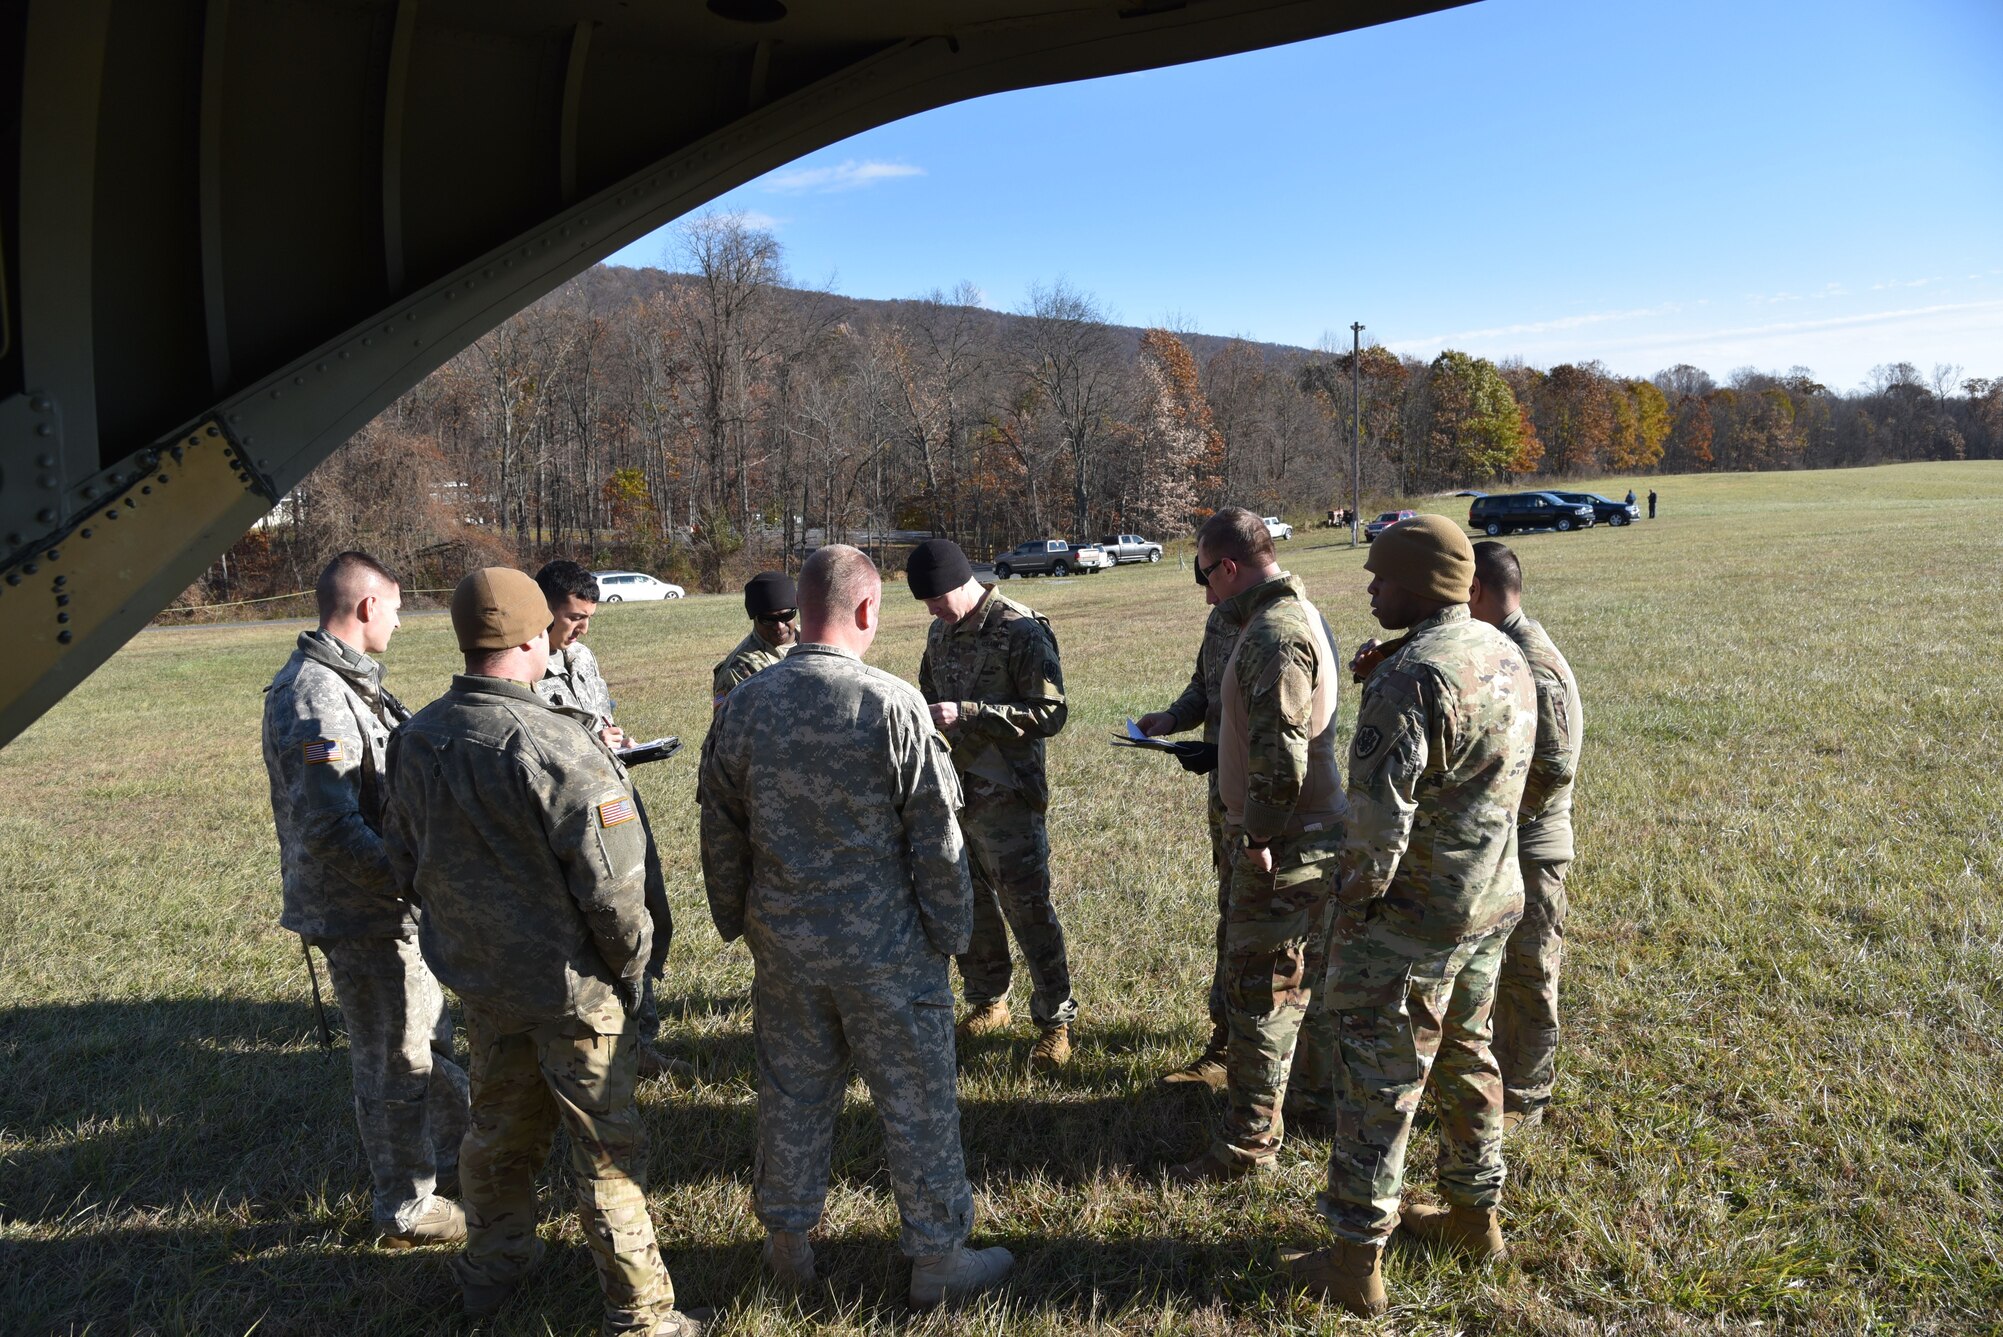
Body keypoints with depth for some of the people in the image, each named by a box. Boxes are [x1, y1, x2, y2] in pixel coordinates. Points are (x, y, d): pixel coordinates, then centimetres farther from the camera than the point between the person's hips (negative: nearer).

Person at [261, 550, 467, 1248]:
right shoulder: (316, 697, -23)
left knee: (432, 1034, 24)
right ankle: (408, 1209, 22)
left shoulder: (345, 683, 9)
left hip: (385, 903, 10)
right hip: (363, 914, -10)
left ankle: (452, 1153, 43)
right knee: (397, 1064, 5)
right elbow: (329, 827, -29)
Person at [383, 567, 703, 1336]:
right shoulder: (557, 747, -25)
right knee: (605, 1150, 7)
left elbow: (404, 861, 10)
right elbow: (612, 887, -23)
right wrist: (632, 967, -7)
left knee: (499, 1127, 26)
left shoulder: (416, 740, -2)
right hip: (571, 986, -6)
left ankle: (491, 1272, 44)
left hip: (477, 978, 7)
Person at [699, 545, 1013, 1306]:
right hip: (885, 947, -4)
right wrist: (950, 932, 0)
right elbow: (937, 840, -13)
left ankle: (788, 1243, 37)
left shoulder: (743, 707, -5)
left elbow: (721, 836, 5)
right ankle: (937, 1259, 24)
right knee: (917, 1102, 11)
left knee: (792, 1094, 20)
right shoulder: (894, 707, -18)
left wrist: (737, 923, 18)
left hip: (783, 944, 4)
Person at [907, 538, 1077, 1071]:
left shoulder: (1021, 631, -14)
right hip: (952, 792, 7)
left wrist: (966, 713, -24)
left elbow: (1050, 713, -19)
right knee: (969, 904, 16)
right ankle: (988, 1003, 33)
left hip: (1006, 799, -7)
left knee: (1028, 907, -2)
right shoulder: (940, 632, 9)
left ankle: (1056, 1020, 12)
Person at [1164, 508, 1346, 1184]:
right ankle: (1335, 1094, 41)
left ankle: (1249, 1142, 11)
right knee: (1313, 972, 24)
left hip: (1280, 848, -10)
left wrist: (1260, 839, -20)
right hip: (1321, 832, 11)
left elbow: (1280, 754, -27)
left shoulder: (1272, 634, -22)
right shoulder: (1303, 614, 12)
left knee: (1260, 992, 0)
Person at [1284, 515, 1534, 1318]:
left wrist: (1355, 898, -12)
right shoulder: (1509, 657, 5)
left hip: (1411, 919, -9)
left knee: (1378, 1084, 3)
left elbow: (1379, 811, -26)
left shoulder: (1412, 677, -24)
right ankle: (1474, 1215, 40)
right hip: (1493, 902, 9)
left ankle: (1355, 1263, 14)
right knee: (1465, 1060, 23)